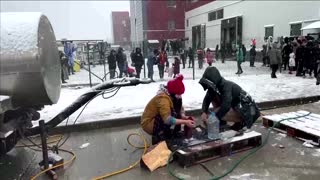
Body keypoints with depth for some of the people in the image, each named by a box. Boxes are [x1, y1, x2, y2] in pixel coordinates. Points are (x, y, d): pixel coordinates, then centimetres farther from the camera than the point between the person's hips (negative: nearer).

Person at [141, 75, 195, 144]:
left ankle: (175, 133, 3)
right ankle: (159, 136, -17)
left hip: (158, 119, 8)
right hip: (149, 124, -8)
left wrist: (184, 117, -20)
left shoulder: (172, 96, -2)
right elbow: (168, 119, -38)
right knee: (173, 113, -29)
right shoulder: (163, 98, -30)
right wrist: (185, 122, -34)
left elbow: (180, 108, -1)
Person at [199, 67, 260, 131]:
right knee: (213, 97, -4)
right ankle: (222, 121, 5)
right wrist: (204, 112, -22)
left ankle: (242, 121, -4)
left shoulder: (227, 85, -29)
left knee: (220, 113, -26)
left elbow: (226, 106, -37)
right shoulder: (214, 86, -6)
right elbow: (207, 99, -6)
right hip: (235, 105, 8)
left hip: (246, 109, -8)